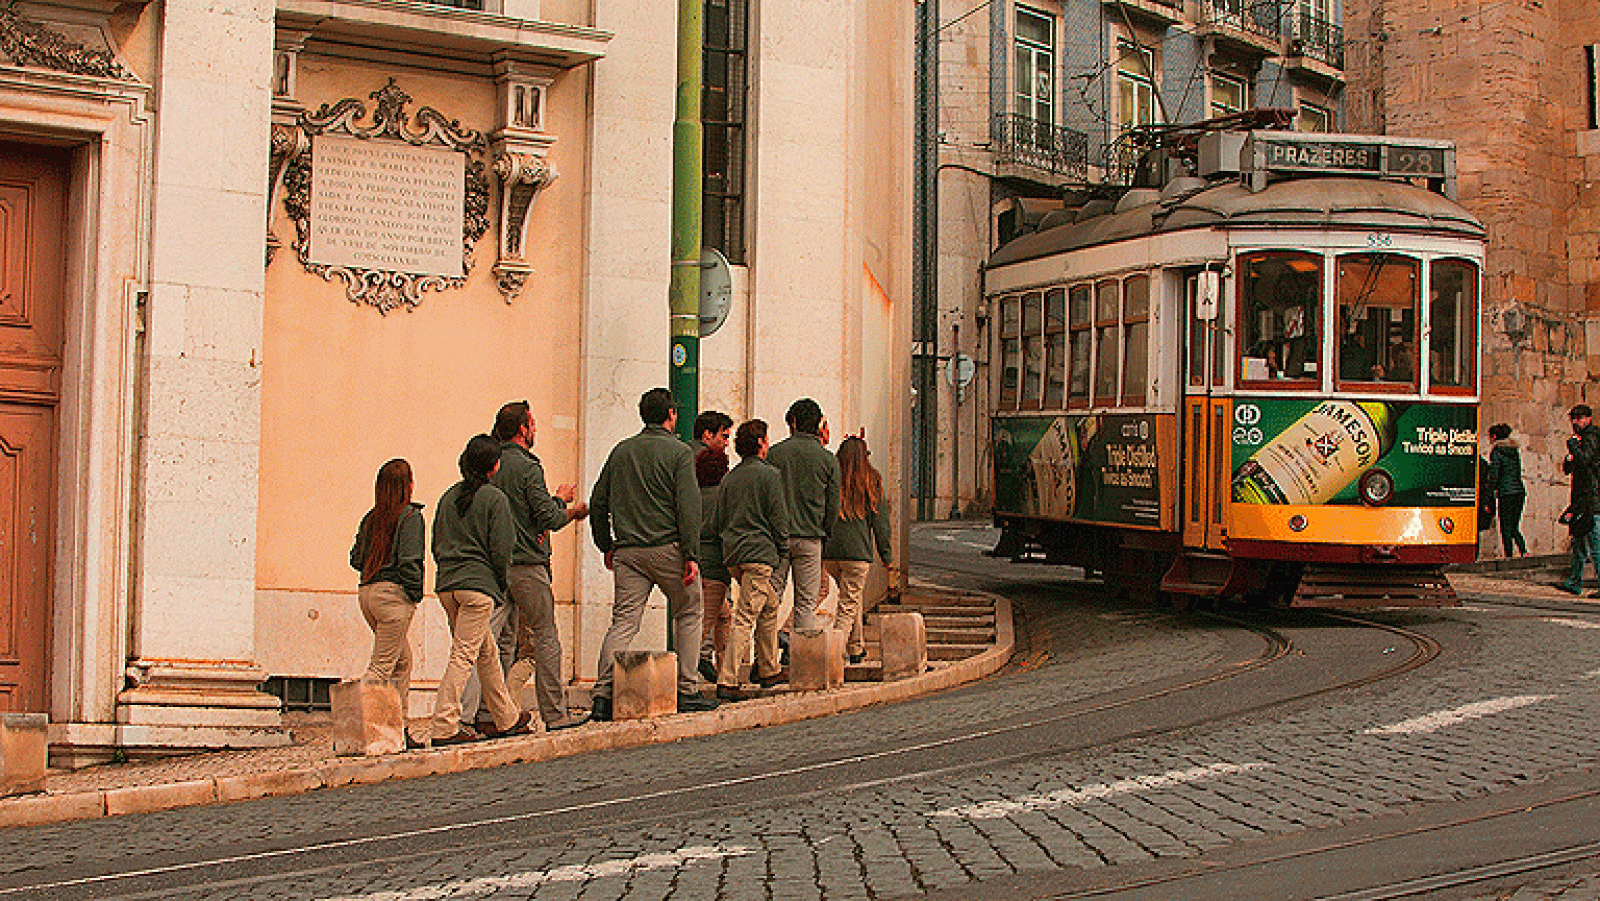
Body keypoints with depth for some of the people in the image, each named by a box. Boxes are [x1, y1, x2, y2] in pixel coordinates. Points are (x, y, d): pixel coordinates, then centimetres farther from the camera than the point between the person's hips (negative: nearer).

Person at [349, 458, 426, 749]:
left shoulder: (371, 518, 11)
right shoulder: (410, 516, -7)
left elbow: (356, 558, 11)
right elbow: (409, 560, -15)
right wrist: (415, 594, -6)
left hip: (367, 592, 7)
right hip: (393, 594, -7)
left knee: (403, 660, 17)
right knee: (383, 666, -6)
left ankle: (400, 728, 17)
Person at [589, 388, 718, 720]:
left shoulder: (621, 451, 12)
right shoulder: (679, 452, -2)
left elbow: (598, 503, 13)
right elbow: (688, 506, -11)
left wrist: (606, 546, 22)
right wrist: (691, 555, -12)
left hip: (627, 552, 4)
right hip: (666, 548, -4)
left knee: (623, 622, 1)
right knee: (688, 613, 13)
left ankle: (603, 695, -11)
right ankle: (686, 691, 12)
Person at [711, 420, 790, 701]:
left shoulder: (730, 477, 12)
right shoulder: (770, 475, -5)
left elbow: (716, 523, 13)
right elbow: (779, 519, -7)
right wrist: (783, 552, 2)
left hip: (733, 555, 7)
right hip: (759, 553, -7)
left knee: (769, 605, 22)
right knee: (746, 616, -9)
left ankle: (768, 669, 27)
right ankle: (727, 681, -15)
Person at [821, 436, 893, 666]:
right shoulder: (871, 482, -2)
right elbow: (880, 522, 1)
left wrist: (817, 552, 13)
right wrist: (886, 554, 8)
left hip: (829, 553, 4)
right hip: (858, 552, -4)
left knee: (852, 597, 23)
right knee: (848, 605, -2)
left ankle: (856, 649, 32)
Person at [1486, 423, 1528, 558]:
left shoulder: (1496, 452, -7)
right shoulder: (1514, 450, 15)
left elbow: (1493, 476, -11)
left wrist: (1489, 497, -7)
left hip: (1506, 493, -7)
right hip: (1519, 491, 7)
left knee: (1506, 529, -2)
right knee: (1514, 528, 14)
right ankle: (1523, 552, -2)